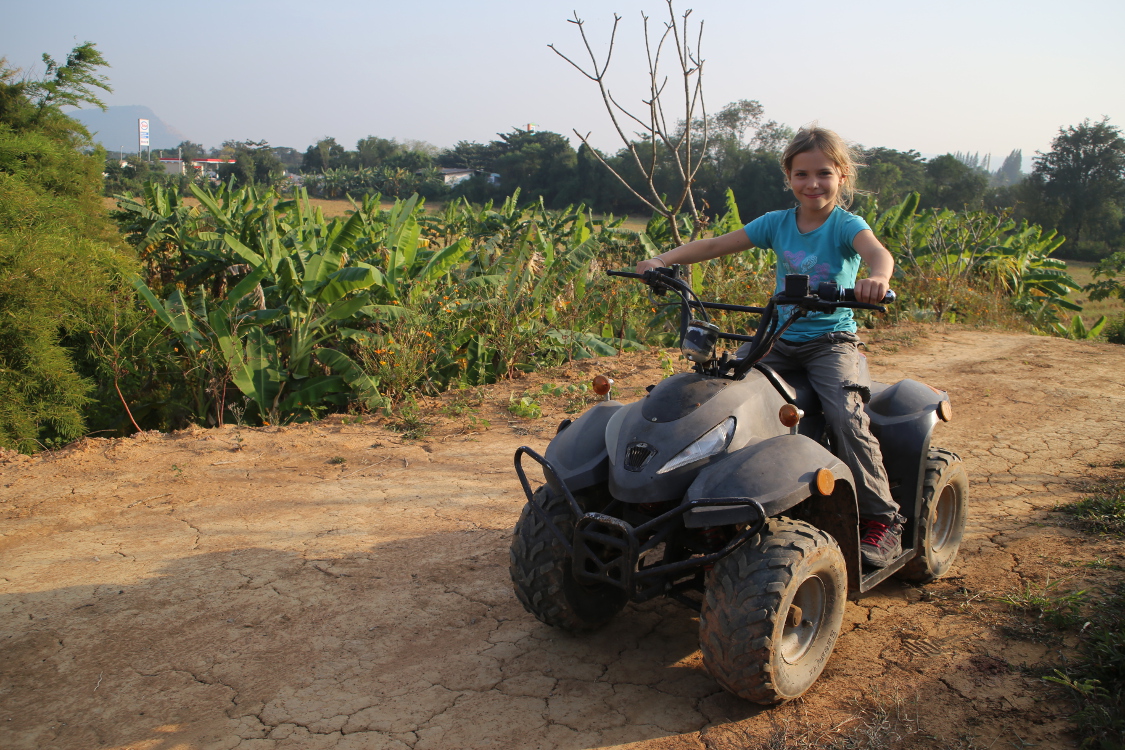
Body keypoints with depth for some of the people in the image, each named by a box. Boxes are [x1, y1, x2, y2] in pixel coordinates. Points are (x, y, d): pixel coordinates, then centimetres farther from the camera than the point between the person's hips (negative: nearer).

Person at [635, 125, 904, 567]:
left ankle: (882, 519, -10)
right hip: (779, 339, 4)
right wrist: (662, 260, -8)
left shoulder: (846, 226, -5)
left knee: (846, 416, -26)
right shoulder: (777, 224, 7)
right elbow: (715, 245, 4)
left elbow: (877, 251, -26)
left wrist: (877, 276, -51)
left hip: (831, 340, -4)